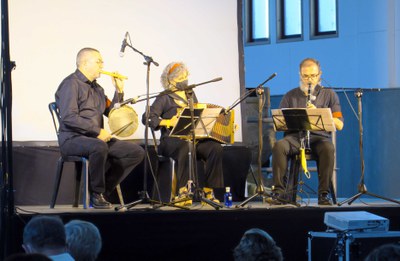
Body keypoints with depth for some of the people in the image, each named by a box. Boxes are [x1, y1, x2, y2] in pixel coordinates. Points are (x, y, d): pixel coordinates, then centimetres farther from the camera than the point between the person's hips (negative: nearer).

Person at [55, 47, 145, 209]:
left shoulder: (96, 88, 21)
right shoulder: (72, 84, -7)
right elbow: (69, 118, -20)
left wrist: (119, 91, 10)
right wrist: (97, 131, -21)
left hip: (97, 138, 9)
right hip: (72, 139, -9)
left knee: (137, 152, -5)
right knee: (99, 147, -41)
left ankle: (102, 190, -5)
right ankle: (96, 194, -22)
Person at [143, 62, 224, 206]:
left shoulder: (191, 94, 24)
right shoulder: (164, 97, 4)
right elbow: (147, 117, -6)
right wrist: (167, 122, -19)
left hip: (195, 138, 5)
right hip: (172, 139, -5)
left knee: (215, 148, -24)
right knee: (184, 147, -40)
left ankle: (208, 191, -19)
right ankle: (183, 191, -39)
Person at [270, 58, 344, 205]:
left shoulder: (329, 95, 14)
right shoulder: (290, 96, 18)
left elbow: (339, 125, 4)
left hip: (319, 137, -1)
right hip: (295, 136, 1)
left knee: (328, 148, -36)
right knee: (279, 146, -33)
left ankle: (323, 194, -31)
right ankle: (279, 192, -32)